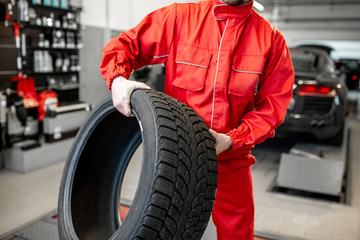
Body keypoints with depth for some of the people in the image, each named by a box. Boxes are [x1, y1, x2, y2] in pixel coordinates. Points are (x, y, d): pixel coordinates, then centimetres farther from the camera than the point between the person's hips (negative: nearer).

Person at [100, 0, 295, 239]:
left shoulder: (271, 38, -1)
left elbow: (272, 104, -1)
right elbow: (123, 45, 4)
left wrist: (231, 140, -15)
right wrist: (118, 78, -18)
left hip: (231, 163, 1)